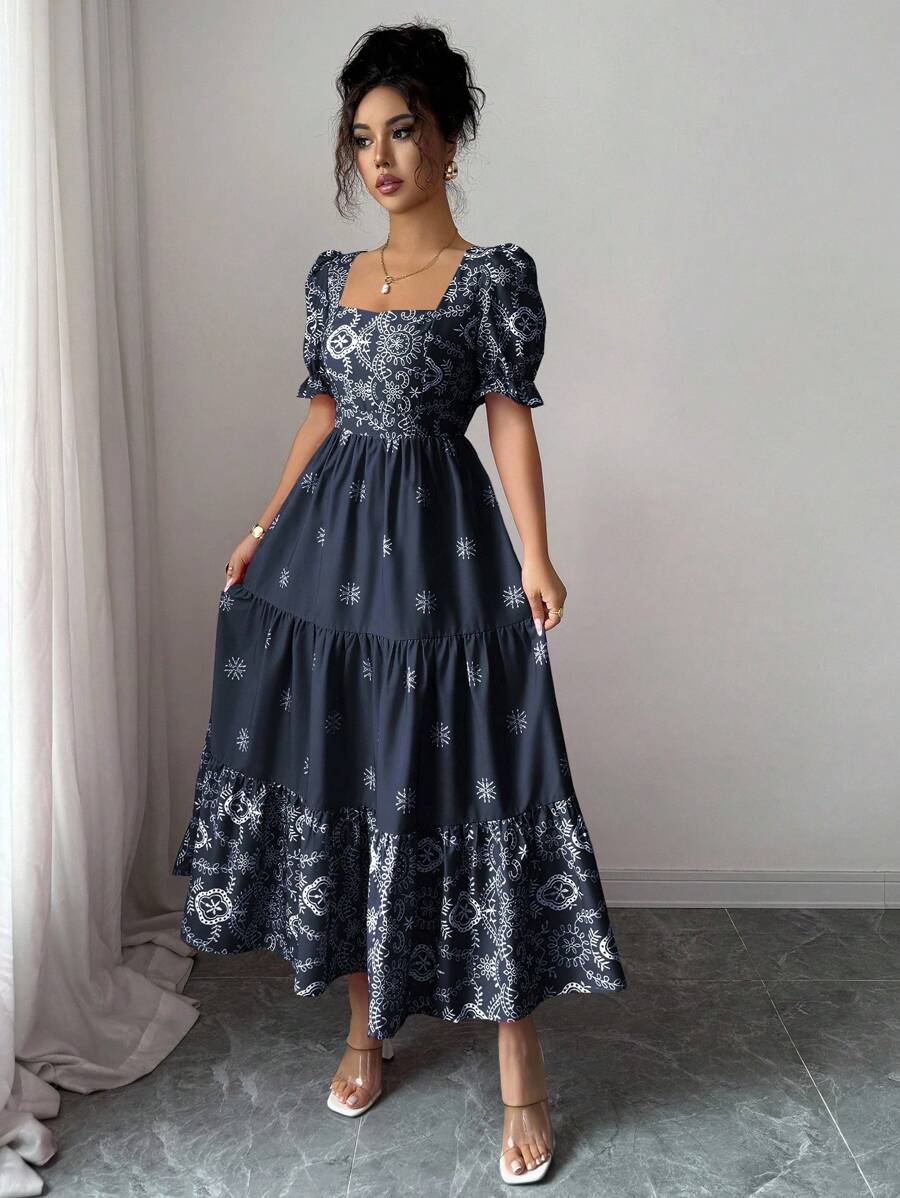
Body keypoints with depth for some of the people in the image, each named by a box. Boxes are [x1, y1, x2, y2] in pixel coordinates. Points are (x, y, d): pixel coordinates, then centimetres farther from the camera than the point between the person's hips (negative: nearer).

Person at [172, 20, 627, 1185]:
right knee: (338, 777, 9)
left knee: (461, 785, -4)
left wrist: (536, 562, -16)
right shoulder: (332, 275, 13)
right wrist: (267, 529, 16)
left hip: (439, 549, -5)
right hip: (328, 543, 6)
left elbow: (510, 419, -7)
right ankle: (366, 1025, 29)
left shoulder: (494, 276, -3)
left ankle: (521, 1070, 11)